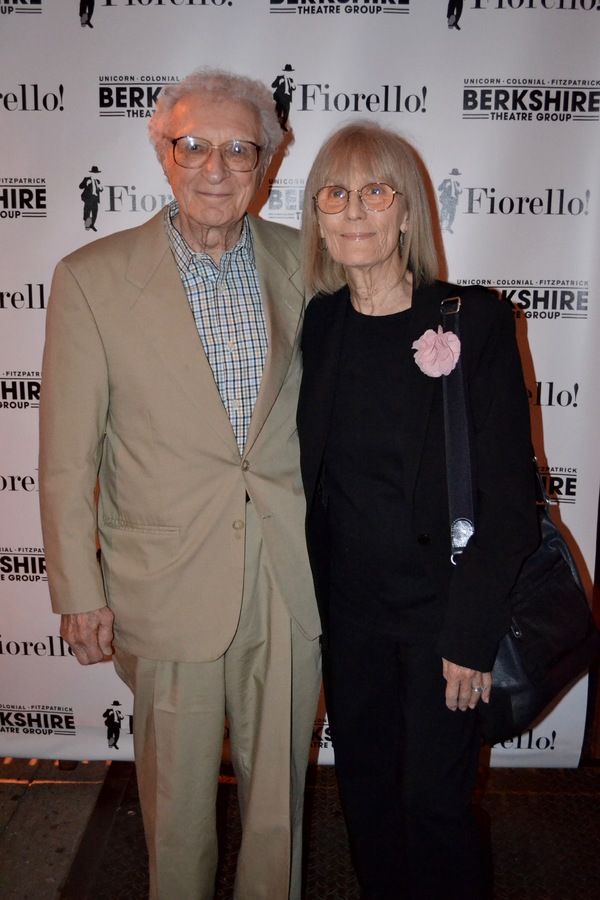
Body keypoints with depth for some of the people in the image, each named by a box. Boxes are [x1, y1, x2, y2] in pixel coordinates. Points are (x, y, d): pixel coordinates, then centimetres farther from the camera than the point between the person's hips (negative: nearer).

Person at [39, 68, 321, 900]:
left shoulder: (300, 261, 2)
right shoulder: (92, 278, -7)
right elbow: (67, 456, -5)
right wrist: (79, 593, -4)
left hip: (292, 580, 3)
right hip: (171, 584, -2)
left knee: (280, 787, 21)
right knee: (177, 797, 18)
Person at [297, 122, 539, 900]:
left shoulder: (474, 319, -12)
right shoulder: (318, 325, 0)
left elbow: (509, 493, -13)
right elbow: (312, 477, 6)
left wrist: (472, 634, -15)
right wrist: (312, 594, 3)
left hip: (442, 608, -4)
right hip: (349, 608, 4)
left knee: (435, 799, 9)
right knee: (364, 785, 19)